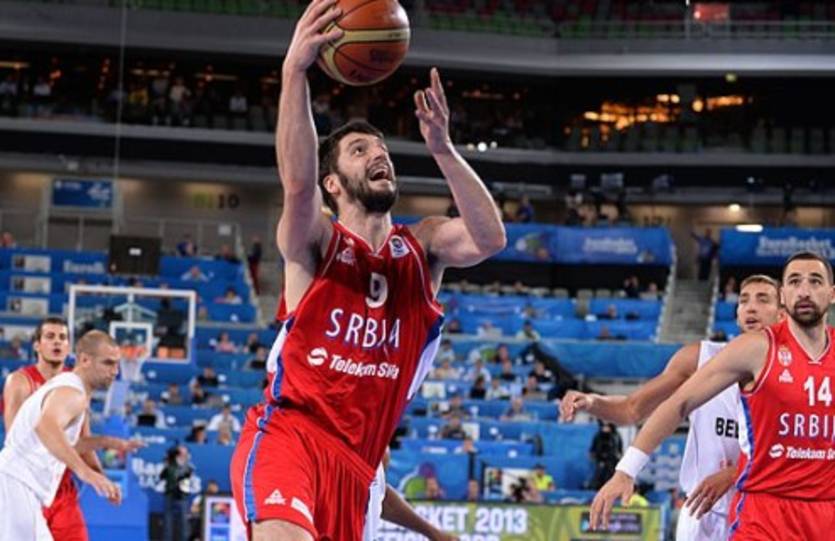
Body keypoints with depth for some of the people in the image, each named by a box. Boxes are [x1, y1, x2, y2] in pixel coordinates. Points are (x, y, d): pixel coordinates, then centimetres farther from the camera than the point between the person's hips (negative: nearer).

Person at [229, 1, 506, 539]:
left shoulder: (423, 248, 11)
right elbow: (297, 182, -24)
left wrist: (442, 149, -19)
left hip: (354, 460, 5)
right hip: (286, 433, -5)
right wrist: (295, 71, -36)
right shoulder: (316, 242, -1)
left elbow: (491, 238, -10)